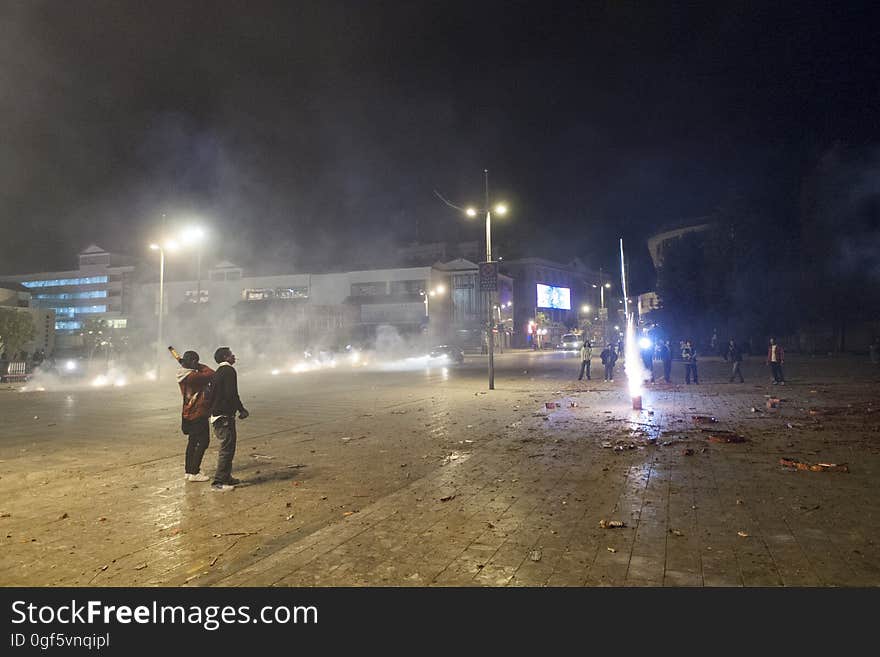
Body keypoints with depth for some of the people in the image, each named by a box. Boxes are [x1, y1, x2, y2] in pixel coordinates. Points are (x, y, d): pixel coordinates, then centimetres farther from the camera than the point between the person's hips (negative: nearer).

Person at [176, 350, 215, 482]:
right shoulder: (192, 376, -23)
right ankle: (194, 473, -1)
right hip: (198, 413, -10)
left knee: (193, 441, 18)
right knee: (203, 442, -3)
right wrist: (200, 366, -9)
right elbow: (211, 375, -18)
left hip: (189, 414, 10)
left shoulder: (184, 376, 8)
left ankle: (188, 471, 27)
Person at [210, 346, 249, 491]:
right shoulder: (229, 370, -12)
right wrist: (241, 409, -10)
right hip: (225, 416, -10)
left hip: (216, 415, 10)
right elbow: (231, 394, -20)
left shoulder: (217, 372, 17)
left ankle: (226, 477, 25)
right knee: (226, 449, -6)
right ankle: (218, 482, -3)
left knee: (227, 448, 18)